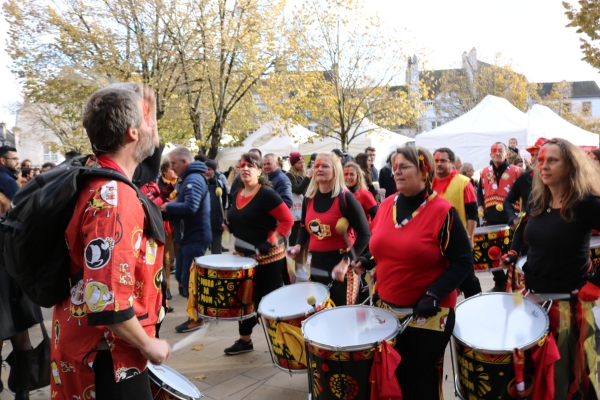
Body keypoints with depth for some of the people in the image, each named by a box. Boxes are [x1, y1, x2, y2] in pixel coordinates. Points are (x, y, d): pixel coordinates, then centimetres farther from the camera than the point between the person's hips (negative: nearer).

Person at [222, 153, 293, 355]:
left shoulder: (267, 194, -16)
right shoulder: (237, 194, 9)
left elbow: (287, 219, -18)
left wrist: (271, 241, -22)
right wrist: (230, 227, 5)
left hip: (268, 257, -8)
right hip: (243, 255, 8)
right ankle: (244, 340, 31)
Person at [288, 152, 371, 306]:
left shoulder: (346, 198, -13)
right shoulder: (309, 198, 5)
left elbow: (364, 234, -14)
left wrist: (346, 261, -22)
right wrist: (298, 245, 1)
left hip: (341, 264, -6)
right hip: (316, 265, 6)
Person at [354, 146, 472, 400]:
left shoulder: (442, 211, -15)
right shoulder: (386, 205, 3)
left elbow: (462, 261, -14)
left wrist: (434, 295, -22)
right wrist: (367, 263, -1)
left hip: (427, 314, -5)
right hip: (386, 307, 6)